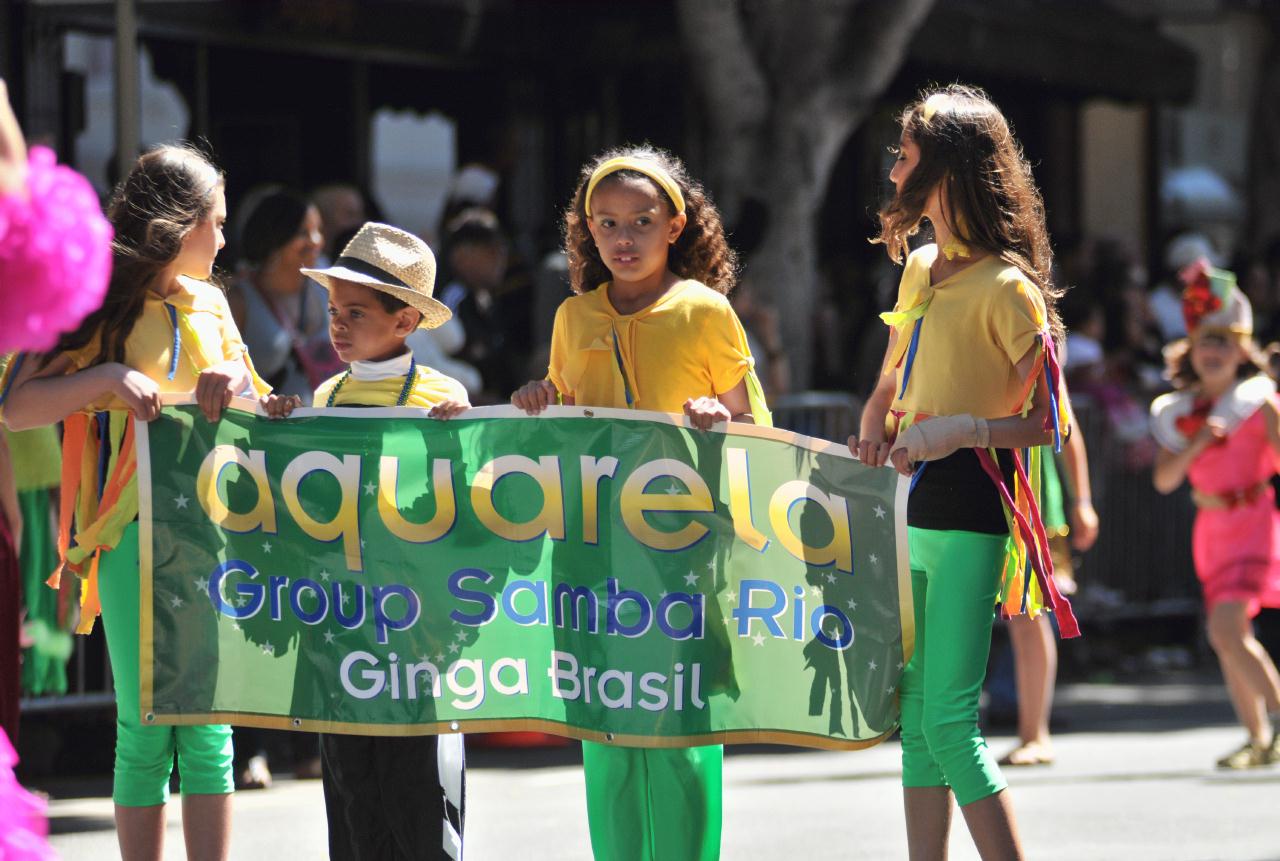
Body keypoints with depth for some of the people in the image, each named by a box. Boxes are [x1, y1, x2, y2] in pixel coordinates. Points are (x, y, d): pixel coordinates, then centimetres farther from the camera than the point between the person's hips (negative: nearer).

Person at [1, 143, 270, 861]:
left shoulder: (210, 305, 18)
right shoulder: (103, 306, 1)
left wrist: (236, 380, -1)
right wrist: (107, 378, -21)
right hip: (135, 534, -4)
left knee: (209, 729, -2)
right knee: (144, 729, -3)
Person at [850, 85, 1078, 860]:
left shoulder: (1006, 287, -10)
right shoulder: (920, 268, 14)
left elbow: (1050, 422, -11)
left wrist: (962, 430, -23)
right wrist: (874, 435, 7)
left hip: (968, 512, -8)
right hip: (907, 508, 8)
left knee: (950, 719, -12)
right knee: (916, 715, 9)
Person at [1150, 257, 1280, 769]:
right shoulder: (1180, 412, 6)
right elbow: (1164, 479, 0)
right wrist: (1196, 444, -15)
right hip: (1212, 529, 6)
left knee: (1225, 631, -19)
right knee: (1230, 637, 10)